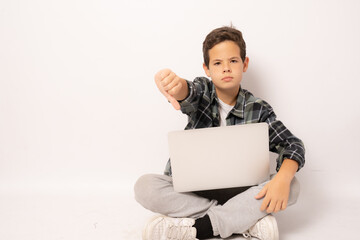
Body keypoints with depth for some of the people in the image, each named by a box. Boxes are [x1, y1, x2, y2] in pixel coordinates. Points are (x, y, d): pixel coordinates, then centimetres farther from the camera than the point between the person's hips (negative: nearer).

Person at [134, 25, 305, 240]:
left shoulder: (258, 109, -2)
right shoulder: (203, 92, -3)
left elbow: (293, 144, -7)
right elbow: (188, 92, -28)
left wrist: (283, 178, -30)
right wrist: (176, 84, -55)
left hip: (236, 191, 0)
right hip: (191, 189, 0)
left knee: (292, 186, -23)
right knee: (145, 186, -27)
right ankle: (248, 220, -23)